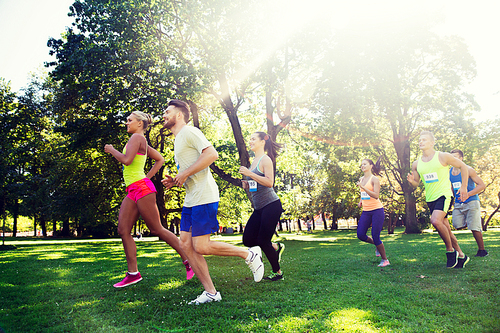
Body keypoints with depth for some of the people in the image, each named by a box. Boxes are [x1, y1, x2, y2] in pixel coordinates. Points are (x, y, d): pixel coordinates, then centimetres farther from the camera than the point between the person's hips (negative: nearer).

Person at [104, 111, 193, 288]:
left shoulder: (137, 137, -8)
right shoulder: (143, 142, 19)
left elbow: (127, 160, -21)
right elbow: (160, 159, 27)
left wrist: (112, 150, -4)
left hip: (141, 187, -10)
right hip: (133, 191, 10)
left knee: (157, 229, -5)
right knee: (123, 230, 4)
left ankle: (188, 260, 4)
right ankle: (133, 273, 8)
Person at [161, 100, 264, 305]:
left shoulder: (189, 132, -6)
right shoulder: (178, 141, 24)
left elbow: (211, 154, -22)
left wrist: (184, 174, -17)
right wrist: (174, 182, 11)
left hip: (204, 198, -10)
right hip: (191, 201, 10)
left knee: (201, 247, -11)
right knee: (186, 244, 4)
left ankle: (249, 254, 6)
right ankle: (210, 292, 9)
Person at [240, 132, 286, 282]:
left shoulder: (265, 159, -9)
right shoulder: (253, 161, 17)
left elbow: (270, 182, -20)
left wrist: (250, 174, -23)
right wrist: (246, 184, 5)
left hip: (271, 205, -9)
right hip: (259, 208, 9)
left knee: (263, 241, -5)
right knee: (248, 240, 2)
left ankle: (278, 272, 14)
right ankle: (276, 247, 25)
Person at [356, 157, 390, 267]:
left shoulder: (374, 179, -9)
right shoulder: (361, 179, 11)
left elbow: (376, 195, -22)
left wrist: (363, 187, -28)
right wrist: (360, 201, 10)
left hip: (377, 210, -6)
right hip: (366, 211, 6)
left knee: (375, 237, -7)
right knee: (361, 235, -2)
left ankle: (385, 260, 12)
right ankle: (377, 245, 28)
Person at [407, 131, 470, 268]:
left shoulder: (443, 156, -5)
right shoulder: (416, 164, 7)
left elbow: (462, 166, 5)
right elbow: (416, 184, 15)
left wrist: (463, 187, 0)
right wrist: (411, 181, -10)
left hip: (444, 195, -5)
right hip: (430, 199, 6)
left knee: (436, 220, -27)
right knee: (446, 229, 10)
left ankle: (450, 250, -8)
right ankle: (461, 255, 26)